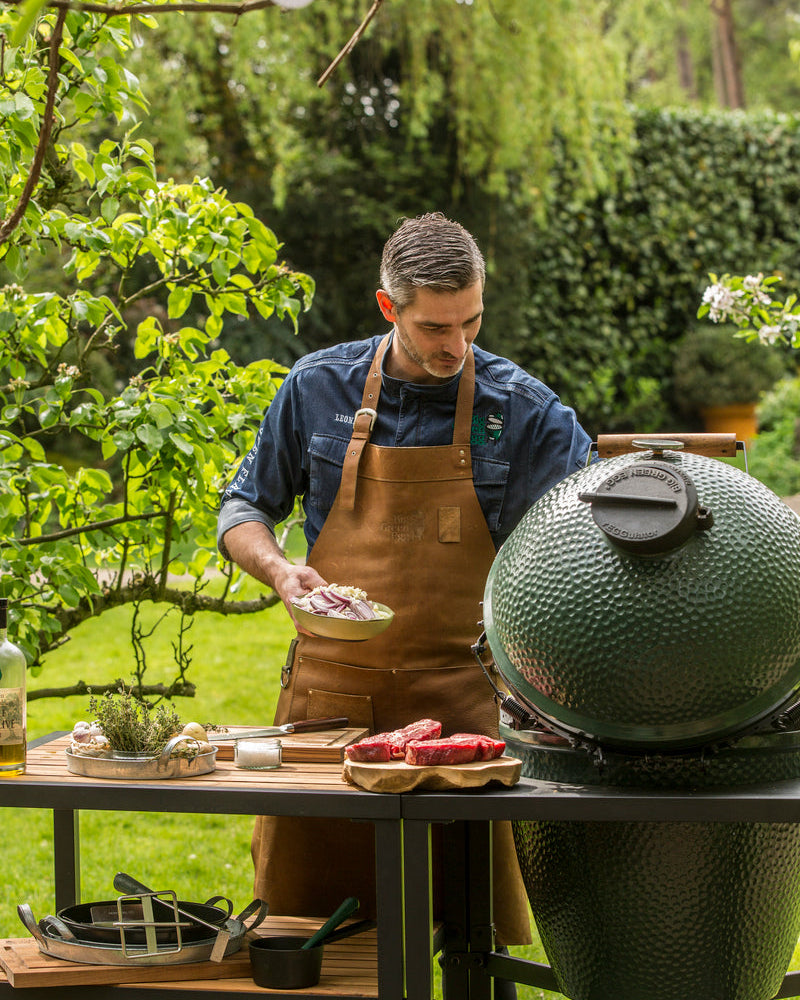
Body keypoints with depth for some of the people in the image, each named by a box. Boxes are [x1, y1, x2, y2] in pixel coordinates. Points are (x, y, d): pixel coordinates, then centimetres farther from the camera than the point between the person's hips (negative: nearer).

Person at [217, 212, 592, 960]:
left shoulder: (521, 409, -2)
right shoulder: (318, 388, 2)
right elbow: (244, 509, 12)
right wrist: (280, 571, -8)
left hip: (456, 693, -1)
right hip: (327, 687, 1)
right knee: (303, 910, 7)